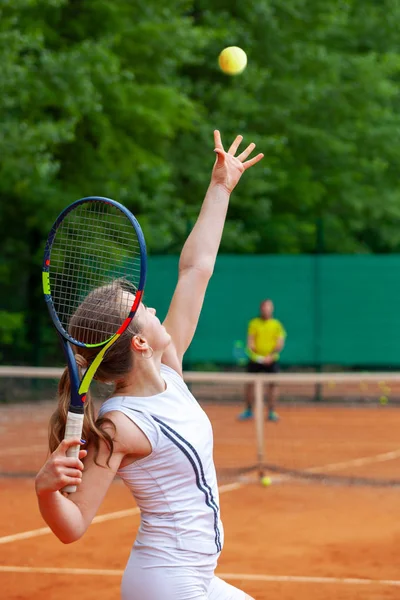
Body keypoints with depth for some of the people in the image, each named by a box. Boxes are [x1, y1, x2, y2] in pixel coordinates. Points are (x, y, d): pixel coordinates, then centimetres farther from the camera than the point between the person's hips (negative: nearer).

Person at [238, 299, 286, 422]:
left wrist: (271, 356, -16)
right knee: (250, 383, 1)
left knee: (272, 384, -3)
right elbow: (250, 340, 1)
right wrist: (251, 347, -20)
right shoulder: (254, 323, 4)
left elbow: (280, 343, -4)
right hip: (255, 359, 1)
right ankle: (248, 411, 14)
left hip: (271, 360, -1)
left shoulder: (276, 324, 2)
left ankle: (271, 412, 4)